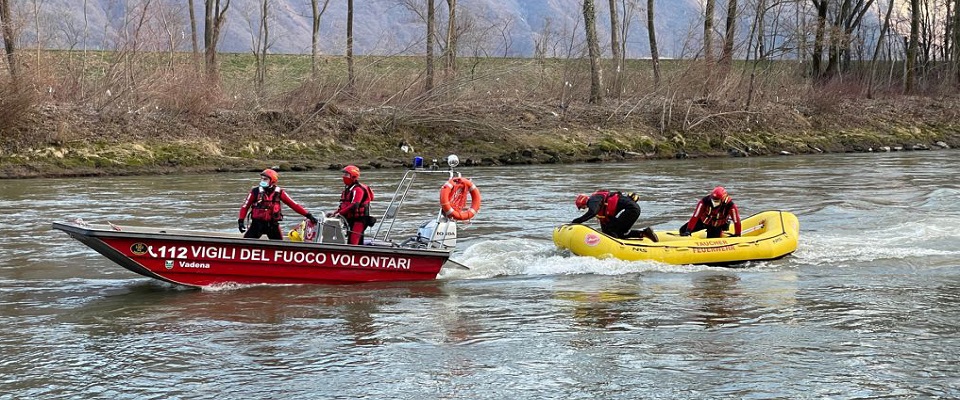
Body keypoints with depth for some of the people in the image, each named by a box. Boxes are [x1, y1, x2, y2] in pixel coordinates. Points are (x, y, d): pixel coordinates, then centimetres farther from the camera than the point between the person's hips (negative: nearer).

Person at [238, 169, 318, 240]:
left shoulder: (279, 192, -2)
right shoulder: (256, 191, -4)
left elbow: (293, 204, -2)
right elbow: (245, 206, 1)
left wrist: (308, 215, -7)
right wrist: (241, 221, -8)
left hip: (273, 225, 1)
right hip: (257, 223, -1)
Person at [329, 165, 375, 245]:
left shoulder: (358, 189, -14)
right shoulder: (347, 189, 18)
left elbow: (354, 206, -25)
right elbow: (343, 205, 20)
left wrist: (340, 213, -25)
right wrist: (335, 213, 4)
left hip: (359, 220, -10)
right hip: (352, 220, 10)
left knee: (353, 243, -19)